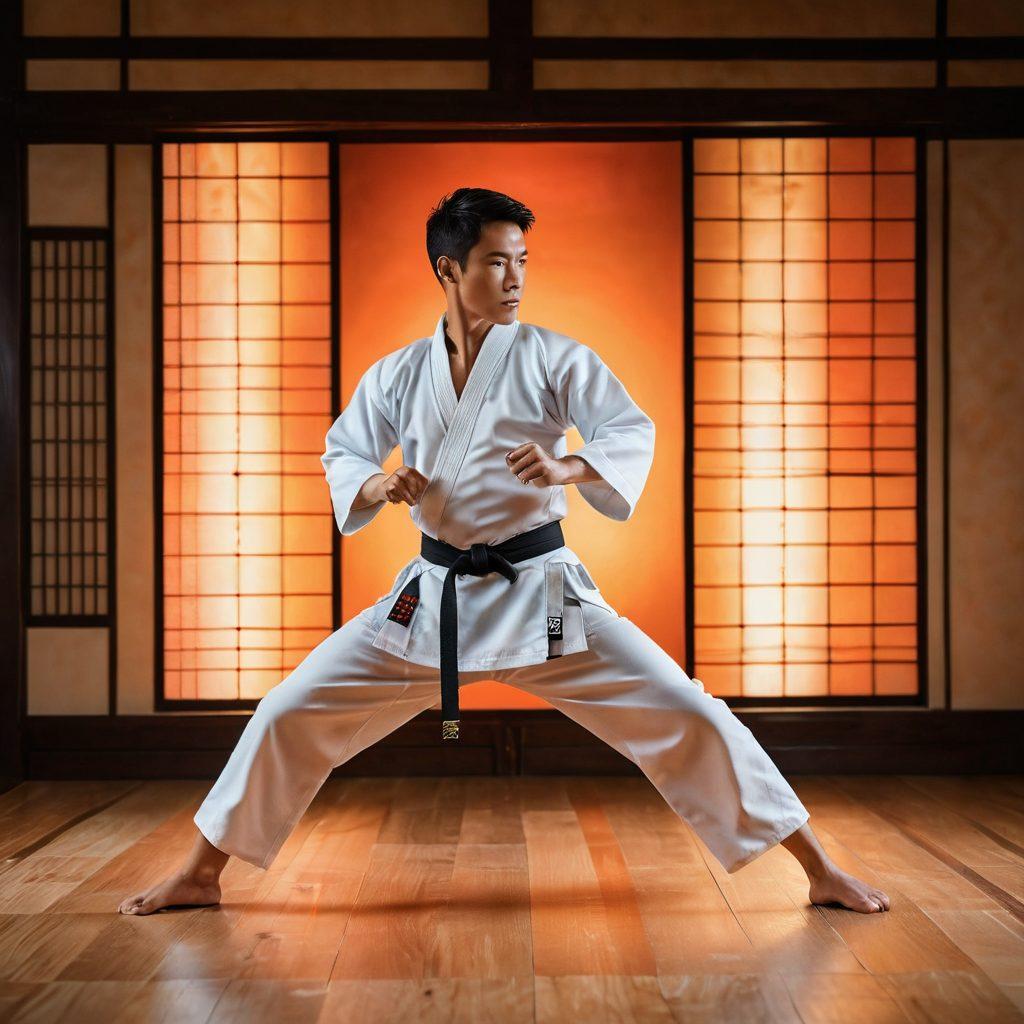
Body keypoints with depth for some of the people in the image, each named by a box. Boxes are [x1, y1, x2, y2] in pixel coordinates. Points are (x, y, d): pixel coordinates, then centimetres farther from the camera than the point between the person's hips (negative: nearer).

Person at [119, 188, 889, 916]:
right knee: (291, 715, 0)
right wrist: (374, 485, -13)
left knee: (688, 715, -9)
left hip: (540, 592, -2)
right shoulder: (398, 375, 4)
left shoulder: (553, 358, -4)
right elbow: (341, 453, 11)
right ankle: (200, 874, 21)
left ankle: (822, 872, 8)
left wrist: (570, 467, -31)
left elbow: (632, 433, -10)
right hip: (433, 596, 3)